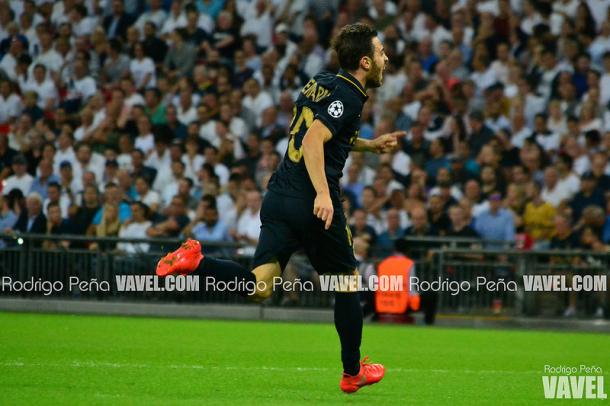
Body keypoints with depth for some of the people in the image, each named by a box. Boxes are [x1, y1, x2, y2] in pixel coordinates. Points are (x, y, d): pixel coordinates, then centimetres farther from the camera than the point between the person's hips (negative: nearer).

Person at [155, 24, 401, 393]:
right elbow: (313, 141, -23)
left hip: (280, 196, 7)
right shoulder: (348, 95, -10)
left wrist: (371, 145, 31)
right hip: (313, 204, -7)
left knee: (261, 286, -1)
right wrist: (323, 194, -31)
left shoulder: (321, 83, 17)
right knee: (347, 281, 12)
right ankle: (353, 373, 22)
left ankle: (195, 261, -23)